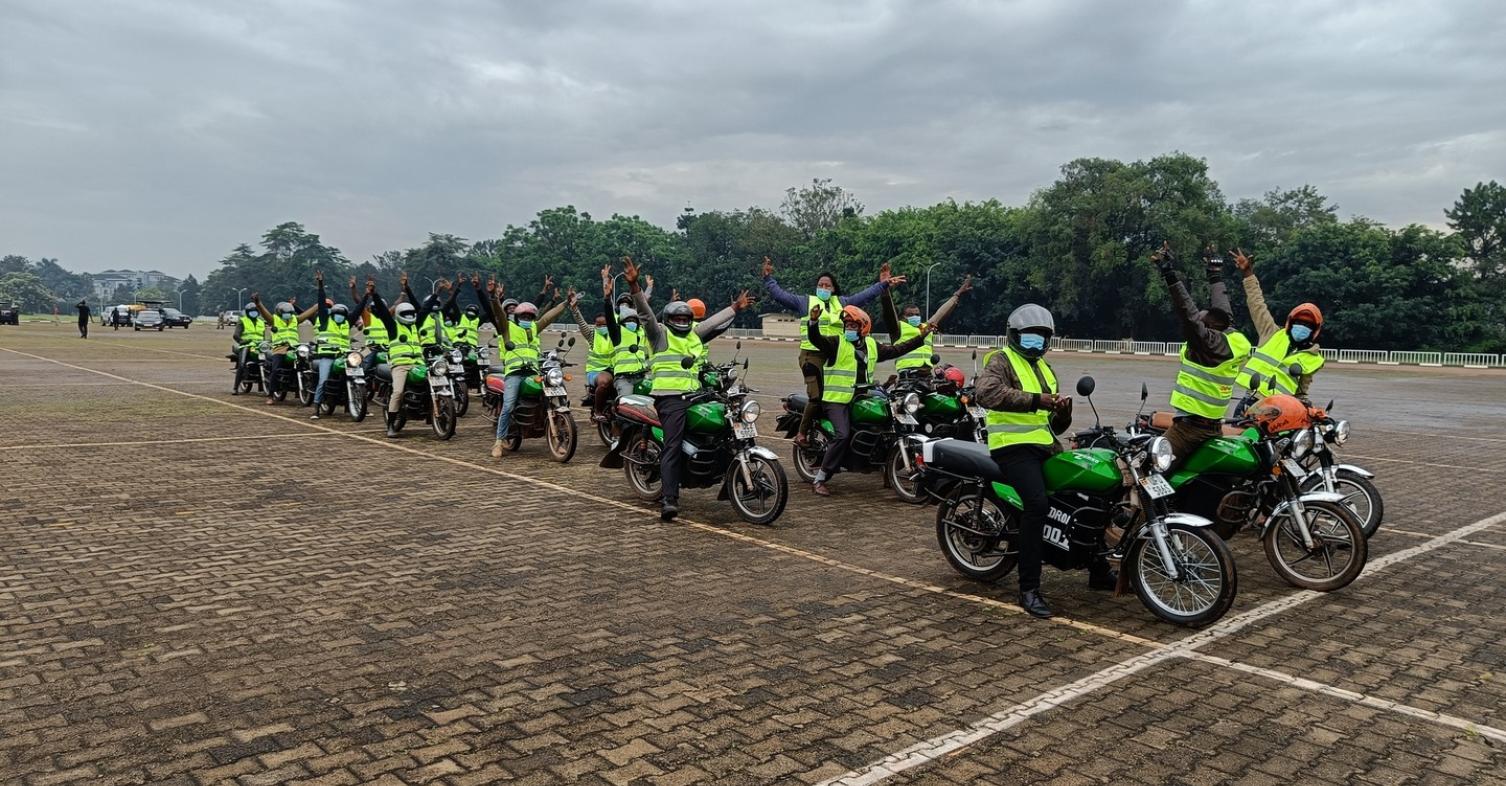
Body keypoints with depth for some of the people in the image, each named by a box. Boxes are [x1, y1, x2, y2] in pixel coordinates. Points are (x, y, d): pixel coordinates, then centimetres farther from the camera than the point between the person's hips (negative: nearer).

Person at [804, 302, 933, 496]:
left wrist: (921, 336, 21)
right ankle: (819, 480, -18)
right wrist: (814, 321, -40)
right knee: (843, 435, -24)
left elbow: (897, 350, 22)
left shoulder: (872, 346, 15)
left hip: (862, 399, 7)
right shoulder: (836, 343, -3)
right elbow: (815, 339, -20)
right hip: (837, 400, -7)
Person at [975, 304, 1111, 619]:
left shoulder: (1044, 369, 23)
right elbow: (988, 393, -27)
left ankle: (1099, 571, 29)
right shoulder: (1000, 361, -3)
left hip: (1045, 446, 9)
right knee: (1037, 504, -29)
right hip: (1014, 447, -9)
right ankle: (1029, 589, -21)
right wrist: (1036, 400, -30)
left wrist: (1063, 412, -1)